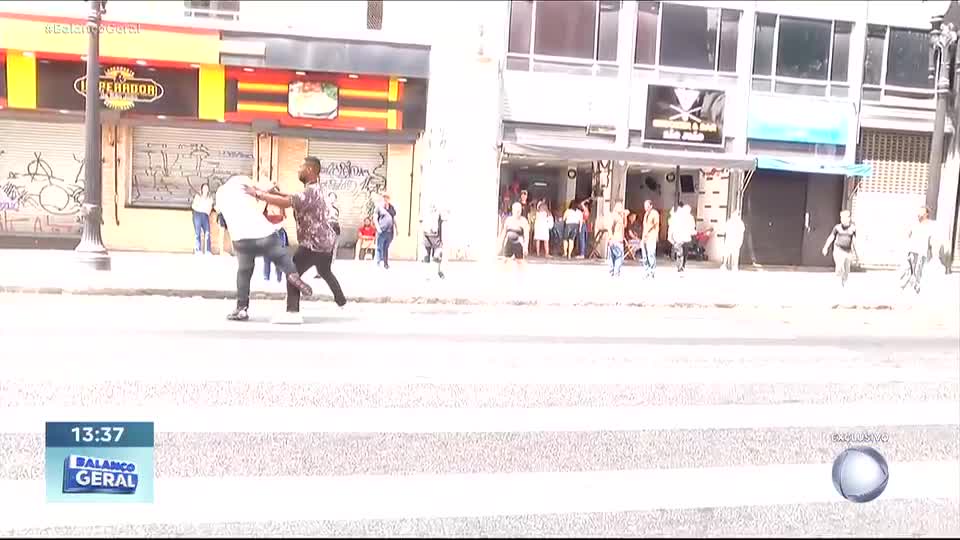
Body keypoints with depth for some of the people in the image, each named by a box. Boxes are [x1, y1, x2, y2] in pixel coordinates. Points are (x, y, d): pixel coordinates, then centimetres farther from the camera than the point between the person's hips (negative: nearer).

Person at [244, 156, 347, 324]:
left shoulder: (310, 192, -21)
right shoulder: (314, 190, 13)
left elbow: (286, 202, -30)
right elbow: (293, 199, 8)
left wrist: (258, 194, -25)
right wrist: (270, 193, -4)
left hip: (314, 244, -10)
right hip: (326, 241, 10)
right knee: (325, 272, 30)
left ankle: (293, 313, -12)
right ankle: (342, 301, 45)